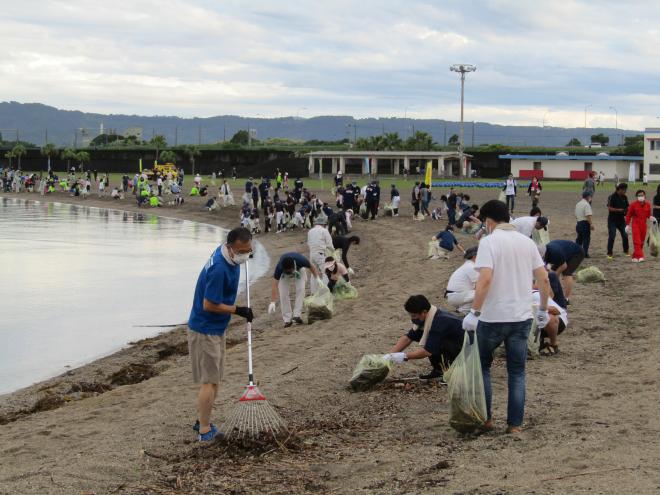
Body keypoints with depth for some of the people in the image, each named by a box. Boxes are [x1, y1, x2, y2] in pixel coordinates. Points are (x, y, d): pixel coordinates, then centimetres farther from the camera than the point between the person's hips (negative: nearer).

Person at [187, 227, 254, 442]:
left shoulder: (226, 254, 0)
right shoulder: (219, 269, -29)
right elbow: (209, 305, -25)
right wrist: (238, 310, -16)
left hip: (215, 329, 10)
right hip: (205, 331, -10)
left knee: (214, 378, 17)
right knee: (209, 381, -5)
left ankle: (203, 421, 27)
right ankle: (204, 430, 2)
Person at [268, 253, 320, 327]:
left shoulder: (300, 260, -40)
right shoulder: (279, 267, -41)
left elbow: (311, 267, -18)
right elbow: (275, 285, -41)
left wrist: (317, 278, -26)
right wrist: (272, 303, -47)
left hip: (299, 270, 1)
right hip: (284, 275, -1)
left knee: (300, 289, -22)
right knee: (283, 294, -16)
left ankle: (296, 315, -18)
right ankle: (287, 319, -6)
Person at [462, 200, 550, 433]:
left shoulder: (489, 242, -11)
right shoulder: (527, 242, 7)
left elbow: (485, 279, -22)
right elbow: (543, 278, 7)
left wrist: (474, 313, -19)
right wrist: (543, 309, 18)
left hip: (493, 318, -4)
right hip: (522, 317, 5)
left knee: (482, 366, 15)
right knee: (517, 372, 11)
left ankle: (485, 418, 15)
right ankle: (515, 424, 11)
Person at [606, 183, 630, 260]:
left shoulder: (624, 197, 7)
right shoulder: (612, 197, -12)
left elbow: (627, 207, 16)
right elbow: (609, 208, -16)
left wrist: (626, 211, -7)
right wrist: (620, 210, -22)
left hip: (621, 219, 5)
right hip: (612, 220, -5)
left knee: (625, 235, 5)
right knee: (612, 236, -7)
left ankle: (626, 251, 21)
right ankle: (609, 253, 0)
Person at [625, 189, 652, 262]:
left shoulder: (648, 205, 4)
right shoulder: (633, 205, -6)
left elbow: (648, 215, 14)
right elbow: (628, 215, 1)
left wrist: (650, 218, -9)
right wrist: (627, 225, -2)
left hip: (643, 225, 4)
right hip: (635, 224, -4)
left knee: (642, 241, 9)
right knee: (637, 241, -12)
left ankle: (635, 256, 22)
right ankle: (639, 256, -17)